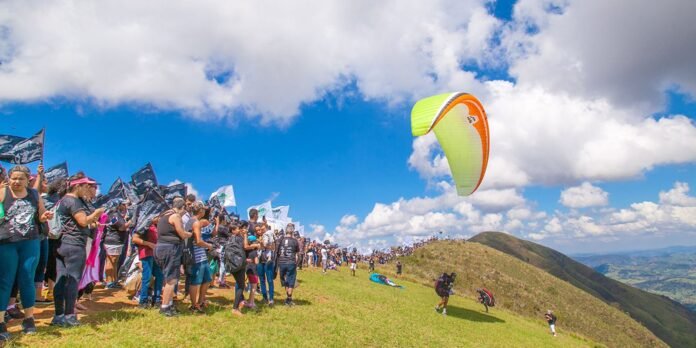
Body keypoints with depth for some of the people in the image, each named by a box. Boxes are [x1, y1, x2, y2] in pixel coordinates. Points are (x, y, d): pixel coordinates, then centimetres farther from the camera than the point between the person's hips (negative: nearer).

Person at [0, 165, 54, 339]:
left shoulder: (34, 194, 7)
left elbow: (40, 216, 18)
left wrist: (45, 216, -2)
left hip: (30, 243, 3)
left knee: (27, 280, 9)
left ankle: (29, 319, 21)